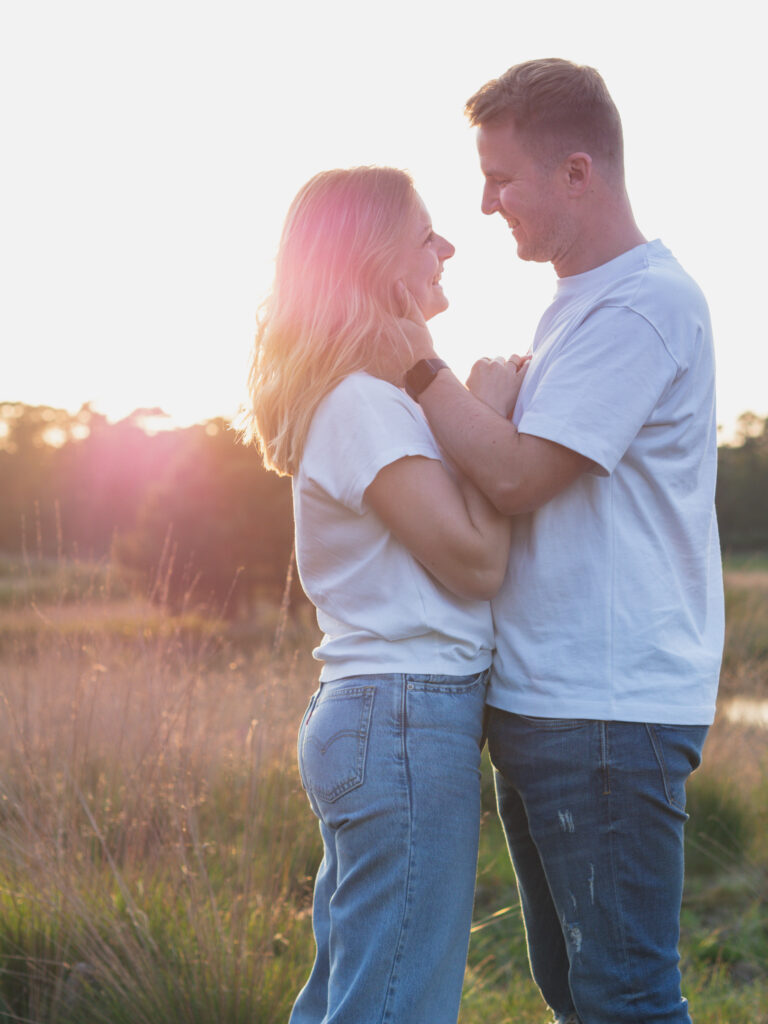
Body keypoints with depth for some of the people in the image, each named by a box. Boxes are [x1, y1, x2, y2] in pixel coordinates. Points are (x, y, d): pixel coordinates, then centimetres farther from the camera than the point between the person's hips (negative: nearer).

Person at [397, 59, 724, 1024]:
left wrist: (422, 363, -9)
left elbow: (516, 476, -18)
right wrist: (490, 395, 7)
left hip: (609, 713, -10)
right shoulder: (574, 307, 18)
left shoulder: (644, 303, -13)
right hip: (537, 700, 10)